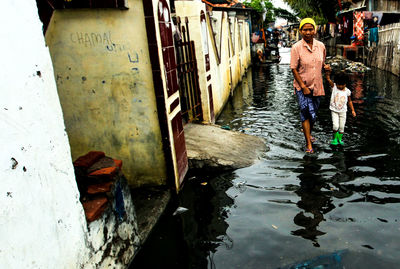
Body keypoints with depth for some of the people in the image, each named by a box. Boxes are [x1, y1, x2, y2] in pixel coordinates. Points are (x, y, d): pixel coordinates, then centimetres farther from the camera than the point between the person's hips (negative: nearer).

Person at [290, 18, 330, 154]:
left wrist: (325, 66, -6)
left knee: (313, 113, 15)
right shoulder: (296, 47, -10)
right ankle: (308, 144, -4)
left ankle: (308, 133, 41)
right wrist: (303, 87, -15)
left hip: (317, 86, 5)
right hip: (302, 87, -4)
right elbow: (294, 69, -10)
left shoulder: (321, 46, 4)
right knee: (306, 112, -11)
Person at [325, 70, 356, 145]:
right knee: (335, 126, -13)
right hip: (334, 111, -2)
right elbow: (328, 79, -22)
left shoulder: (347, 91, -3)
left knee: (342, 127, 7)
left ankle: (339, 139, 27)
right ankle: (335, 139, 9)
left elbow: (349, 101, 10)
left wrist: (353, 110, 7)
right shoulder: (334, 87, -8)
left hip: (343, 111, 2)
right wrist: (328, 71, -38)